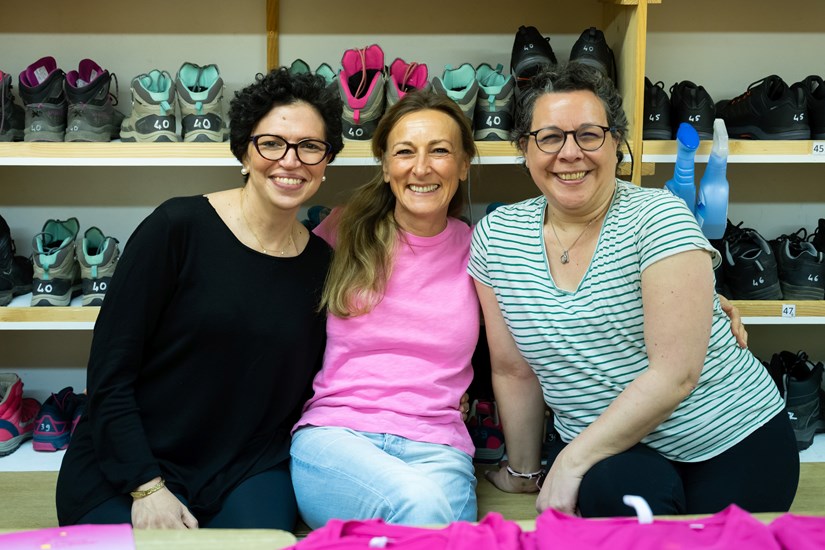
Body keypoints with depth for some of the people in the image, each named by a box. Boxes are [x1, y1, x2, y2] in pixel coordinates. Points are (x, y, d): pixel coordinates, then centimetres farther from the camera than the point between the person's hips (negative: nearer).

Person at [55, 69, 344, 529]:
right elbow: (109, 373, -10)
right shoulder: (179, 227, -11)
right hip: (125, 467, -2)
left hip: (245, 473, 3)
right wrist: (147, 487, -15)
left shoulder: (321, 264, 1)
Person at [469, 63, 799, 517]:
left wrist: (571, 460, -20)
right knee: (612, 489, -31)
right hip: (610, 451, 1)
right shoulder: (495, 237, -2)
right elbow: (513, 369, 7)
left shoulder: (658, 218, -14)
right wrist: (523, 471, 12)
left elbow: (675, 374, -21)